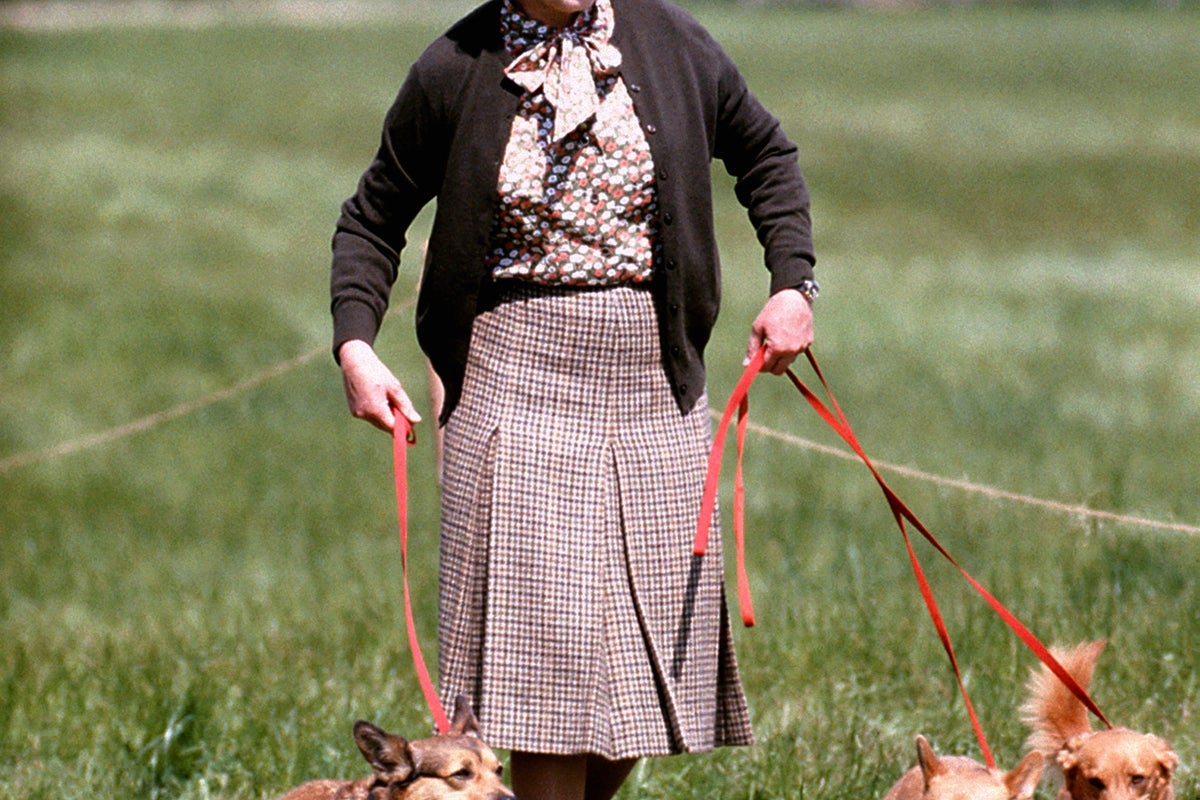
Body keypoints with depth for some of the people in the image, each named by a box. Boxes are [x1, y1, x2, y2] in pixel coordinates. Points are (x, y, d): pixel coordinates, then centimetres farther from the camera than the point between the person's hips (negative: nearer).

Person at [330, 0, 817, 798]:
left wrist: (793, 283, 4)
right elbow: (374, 216, 8)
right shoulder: (455, 72, -2)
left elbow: (765, 153, 16)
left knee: (650, 644, 4)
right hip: (521, 374, -3)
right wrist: (355, 344, -7)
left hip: (654, 379, 3)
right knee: (544, 639, -7)